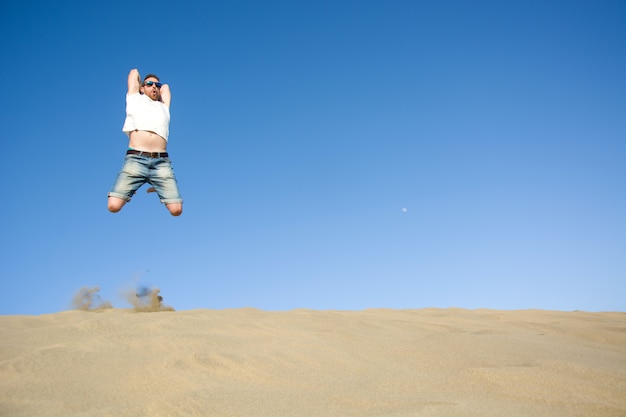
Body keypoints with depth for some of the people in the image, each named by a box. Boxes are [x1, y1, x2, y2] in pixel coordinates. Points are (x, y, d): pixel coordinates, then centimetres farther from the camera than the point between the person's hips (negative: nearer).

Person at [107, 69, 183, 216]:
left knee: (176, 209, -14)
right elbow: (134, 72, 34)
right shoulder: (135, 100, 22)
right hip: (135, 159, -2)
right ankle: (129, 191, 17)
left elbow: (165, 86, 42)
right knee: (113, 206, -17)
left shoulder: (163, 106, 28)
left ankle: (159, 189, 18)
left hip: (161, 161, 2)